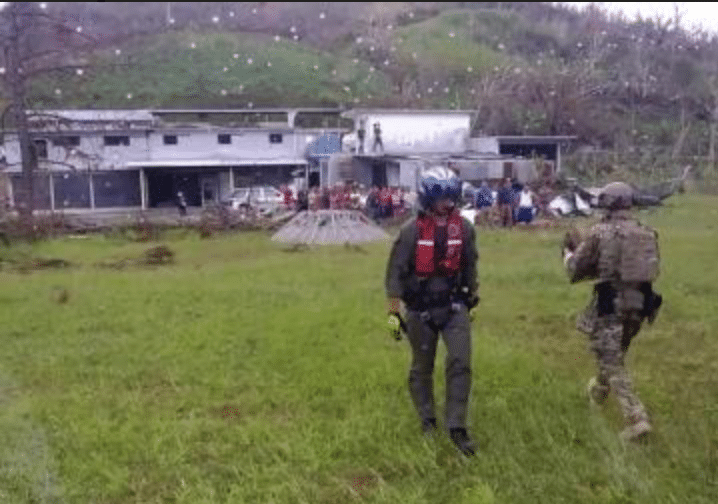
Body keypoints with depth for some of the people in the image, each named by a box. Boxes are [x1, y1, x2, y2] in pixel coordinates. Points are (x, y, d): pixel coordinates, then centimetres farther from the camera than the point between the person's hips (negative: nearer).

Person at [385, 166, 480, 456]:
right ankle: (427, 420, 33)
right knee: (422, 367, 12)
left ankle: (457, 427, 5)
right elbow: (396, 271, -8)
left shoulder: (464, 228, -2)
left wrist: (472, 296, 20)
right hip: (421, 309, -2)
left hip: (454, 305, 2)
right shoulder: (411, 230, -13)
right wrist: (393, 310, -8)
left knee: (461, 363, -6)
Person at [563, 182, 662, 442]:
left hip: (610, 304, -6)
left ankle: (637, 419, -9)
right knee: (615, 354, 27)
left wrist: (569, 252, 17)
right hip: (639, 305, 6)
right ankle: (598, 390, 50)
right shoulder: (647, 233, 5)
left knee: (612, 364, 0)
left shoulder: (601, 232, -12)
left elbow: (575, 270, -6)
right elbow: (651, 271, 14)